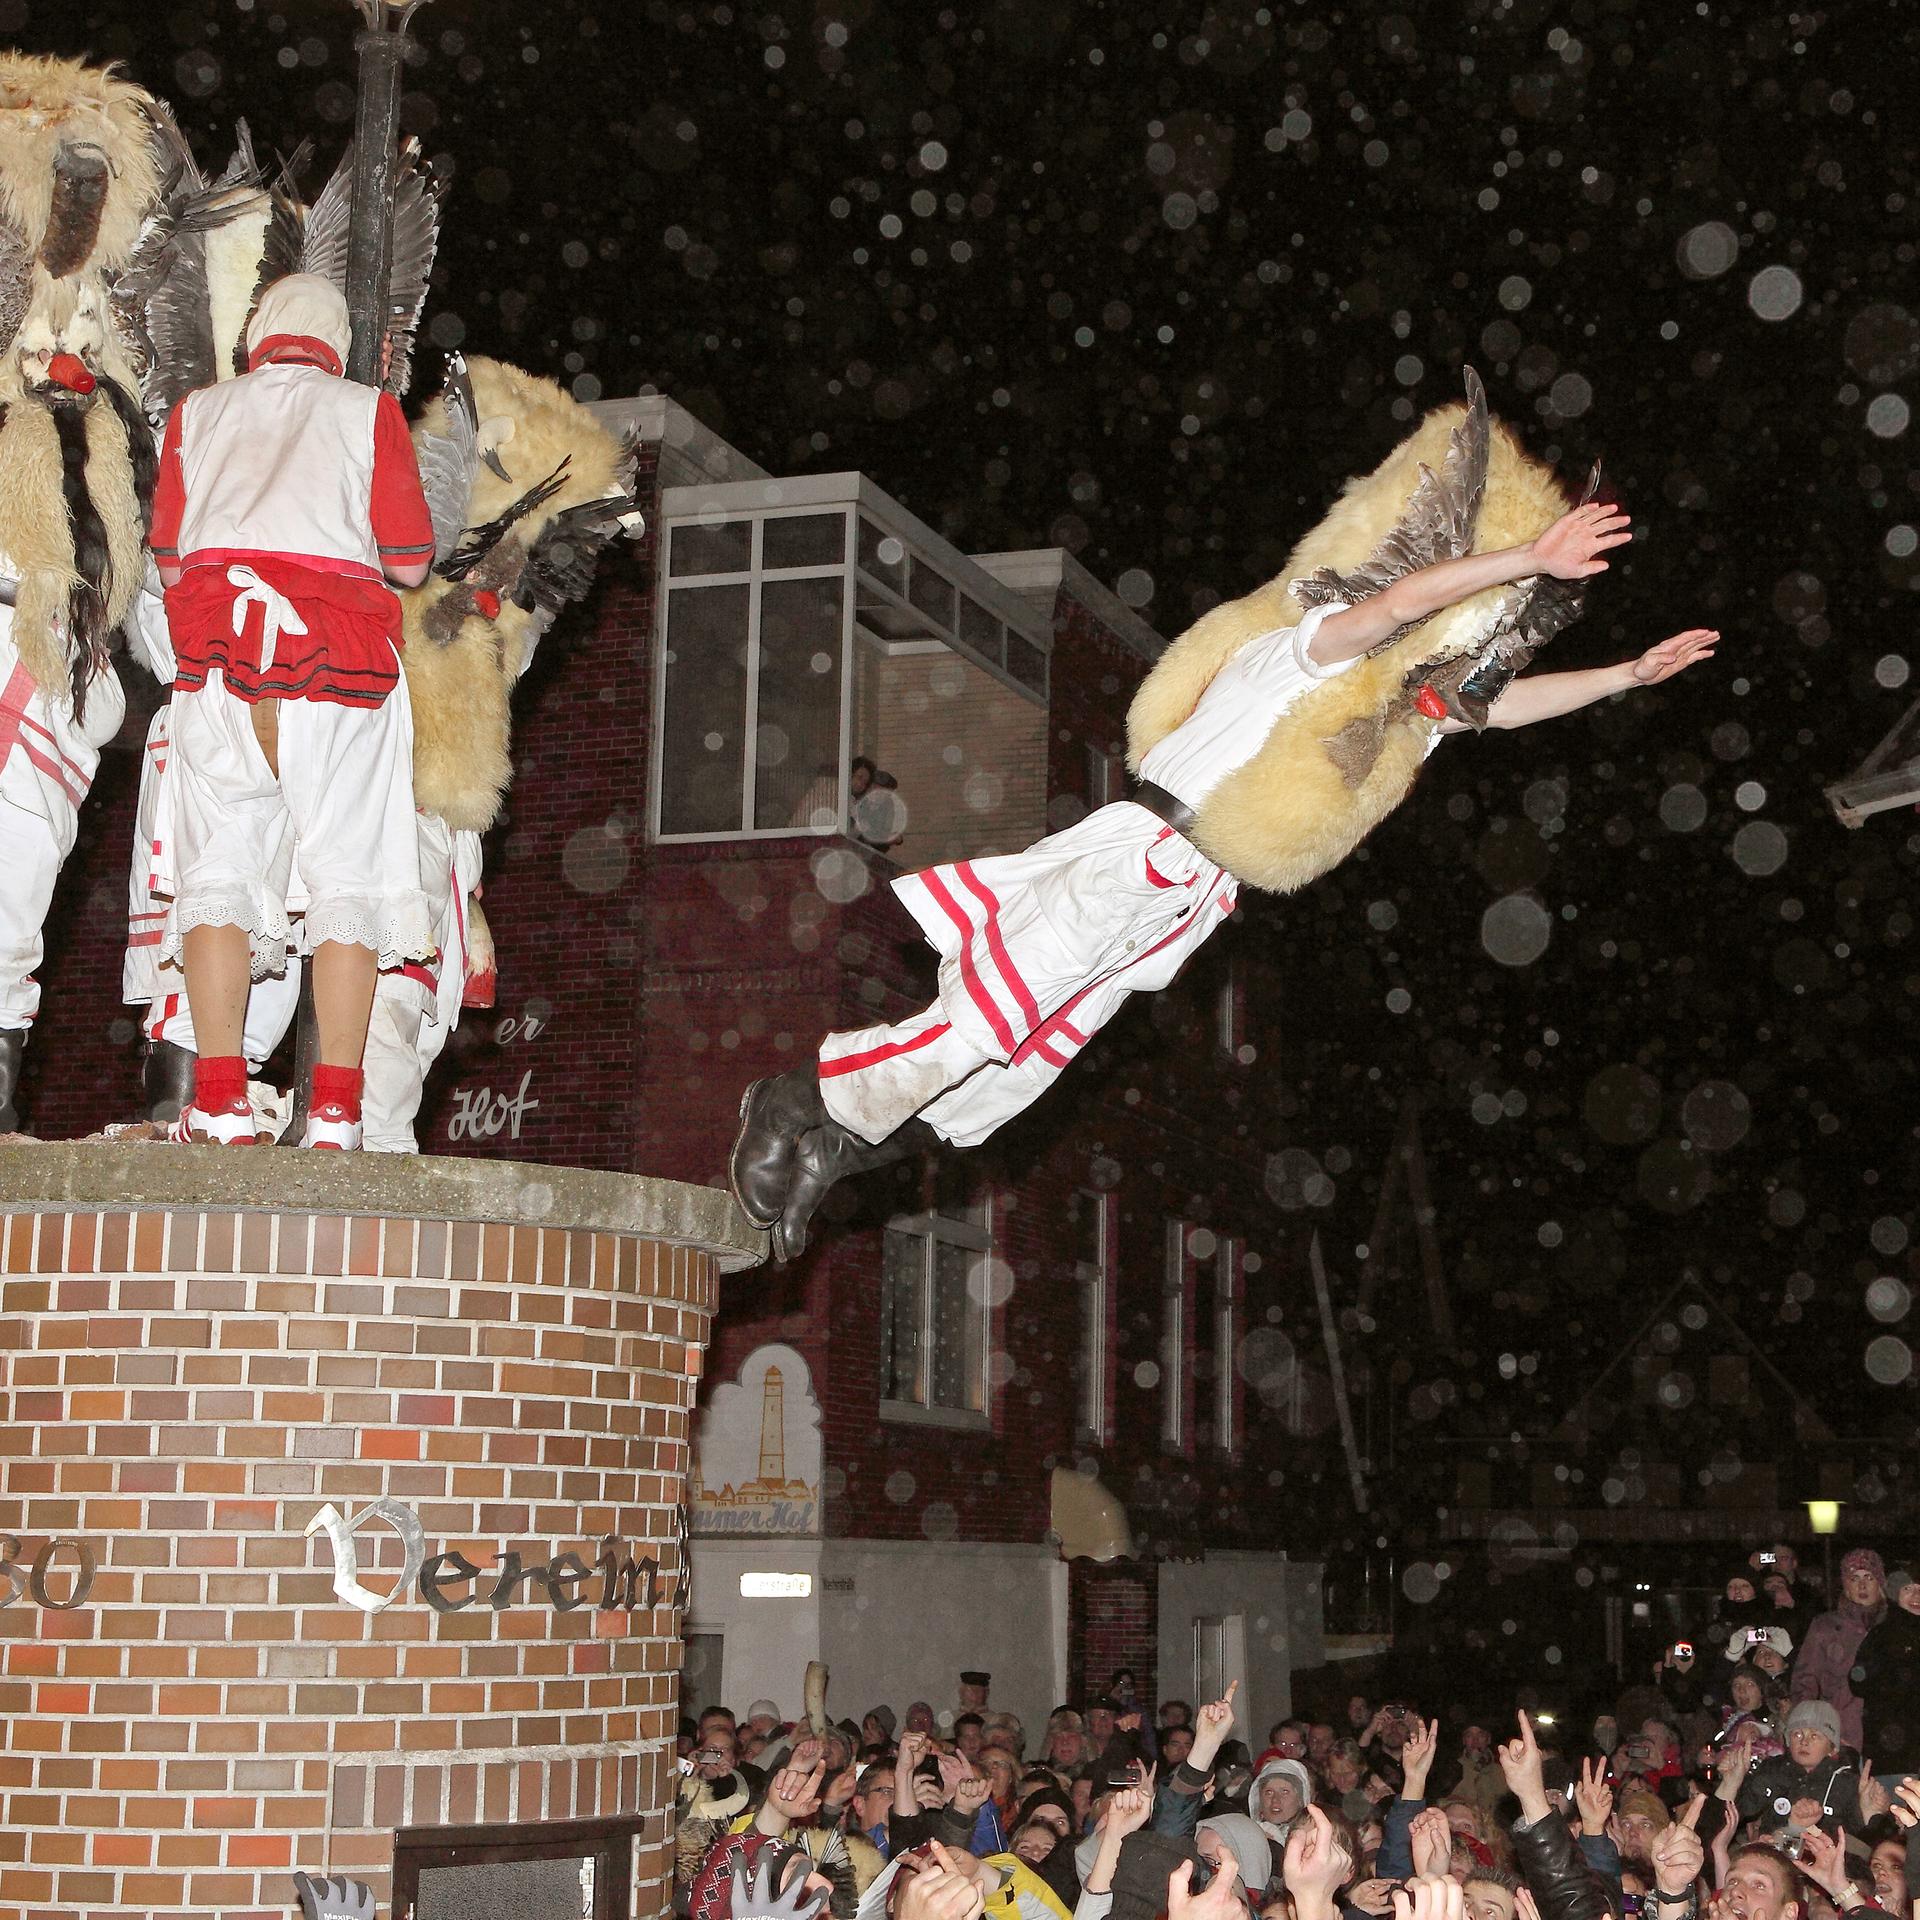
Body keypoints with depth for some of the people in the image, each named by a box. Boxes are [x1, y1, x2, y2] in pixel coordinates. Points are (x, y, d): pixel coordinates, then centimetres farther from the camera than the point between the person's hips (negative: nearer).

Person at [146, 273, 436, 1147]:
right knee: (347, 870, -1)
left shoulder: (198, 411, 17)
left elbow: (169, 557, 15)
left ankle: (219, 1100, -9)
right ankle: (334, 1109, -9)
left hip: (217, 640, 2)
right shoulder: (368, 411, 12)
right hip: (339, 642, -2)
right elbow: (410, 563, 6)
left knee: (219, 861, 1)